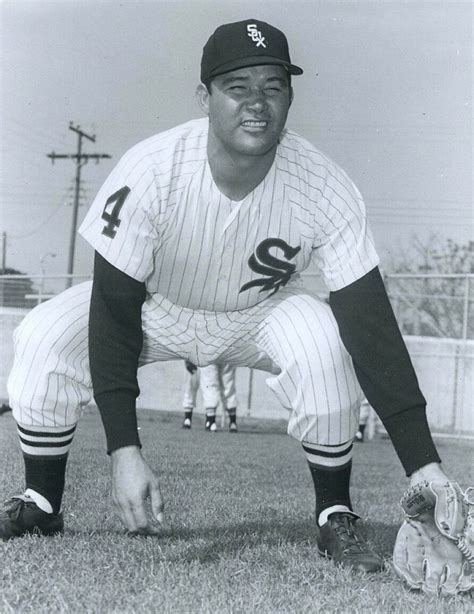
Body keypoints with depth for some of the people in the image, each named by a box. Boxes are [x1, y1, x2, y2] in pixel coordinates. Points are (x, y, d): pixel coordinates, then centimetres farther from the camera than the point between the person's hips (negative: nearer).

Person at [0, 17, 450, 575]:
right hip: (156, 307, 0)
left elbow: (371, 326, -30)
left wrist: (425, 468, -37)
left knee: (325, 344, -32)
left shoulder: (325, 189, -29)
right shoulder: (150, 171, -31)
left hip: (261, 313, 0)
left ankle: (335, 518, -9)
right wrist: (123, 451, -34)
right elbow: (114, 312, -27)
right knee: (45, 339, -24)